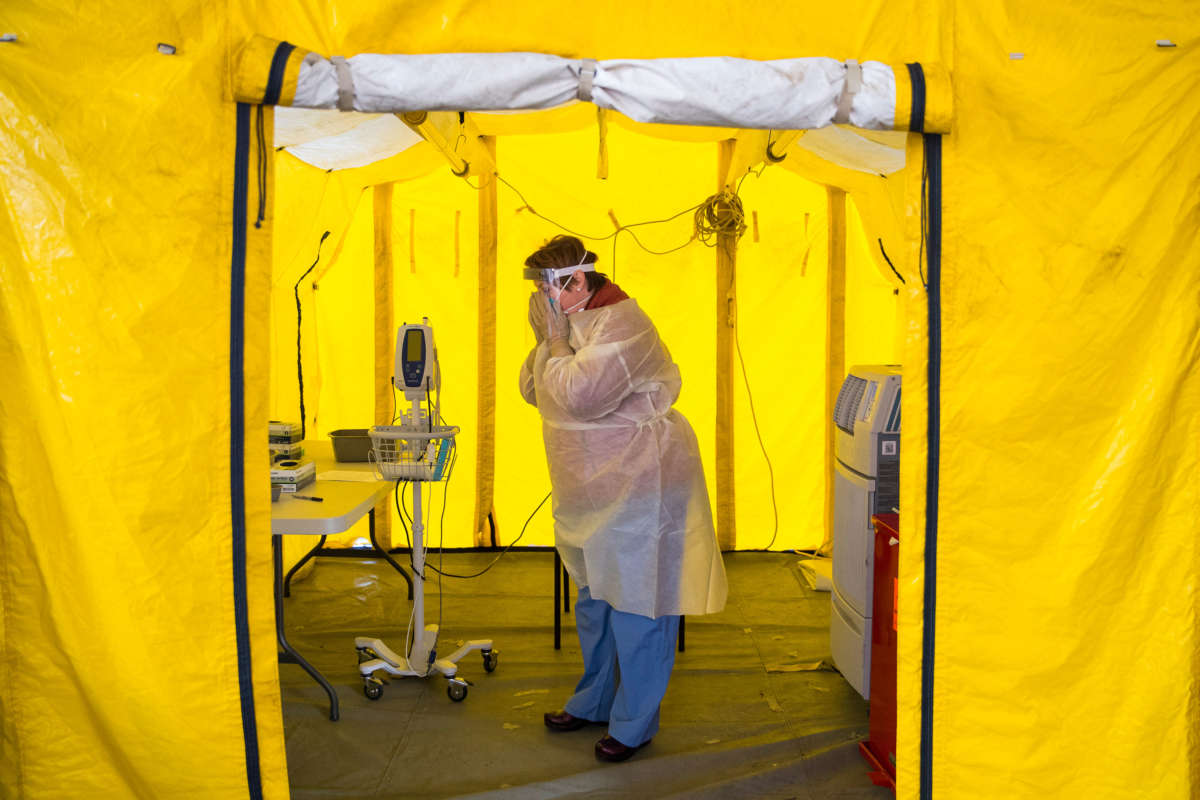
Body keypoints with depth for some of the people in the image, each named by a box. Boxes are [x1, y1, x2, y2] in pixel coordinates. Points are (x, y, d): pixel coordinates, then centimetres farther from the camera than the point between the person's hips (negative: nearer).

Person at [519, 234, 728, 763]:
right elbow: (532, 390, 14)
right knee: (594, 599, 20)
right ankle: (595, 700, 37)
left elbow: (578, 395, -30)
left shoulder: (620, 324, -21)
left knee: (635, 606, 1)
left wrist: (554, 339, -18)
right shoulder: (569, 321, 10)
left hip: (638, 486, -10)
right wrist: (548, 342, -1)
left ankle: (634, 724, 14)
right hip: (593, 491, 10)